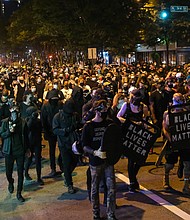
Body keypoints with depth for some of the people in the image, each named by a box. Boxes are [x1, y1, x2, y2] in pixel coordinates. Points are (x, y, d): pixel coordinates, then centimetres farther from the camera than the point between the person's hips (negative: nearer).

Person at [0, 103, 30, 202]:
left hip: (20, 150, 1)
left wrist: (27, 148, 13)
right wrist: (9, 131, -20)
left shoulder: (23, 122, 0)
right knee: (9, 171, 10)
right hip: (9, 151, 0)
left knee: (20, 172, 2)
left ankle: (19, 193, 12)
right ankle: (10, 183, 44)